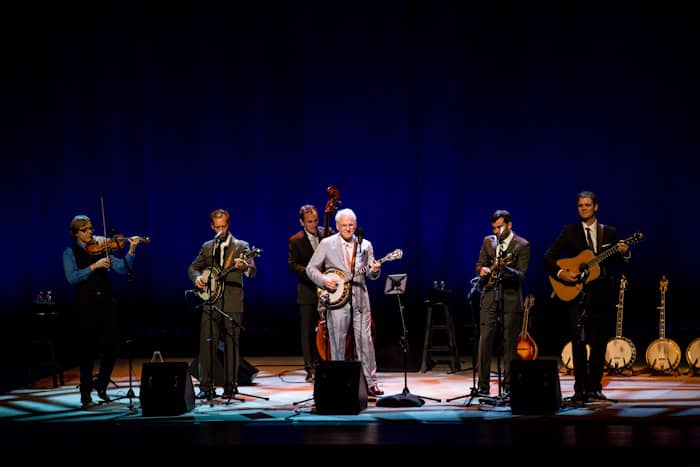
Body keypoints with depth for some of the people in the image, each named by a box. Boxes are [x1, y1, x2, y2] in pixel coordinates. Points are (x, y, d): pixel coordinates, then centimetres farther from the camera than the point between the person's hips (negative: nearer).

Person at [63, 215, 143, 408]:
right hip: (86, 306, -3)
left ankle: (101, 384, 26)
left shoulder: (101, 248, 10)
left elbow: (122, 268, 1)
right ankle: (85, 393, 11)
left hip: (106, 303, 3)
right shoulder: (70, 253, 2)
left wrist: (131, 250, -13)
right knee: (87, 349, 1)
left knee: (111, 346, 3)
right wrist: (94, 266, -20)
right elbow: (72, 278, -14)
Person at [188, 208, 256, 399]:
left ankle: (230, 386, 7)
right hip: (210, 303, 3)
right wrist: (197, 277, 0)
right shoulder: (207, 247, 14)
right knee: (206, 345, -1)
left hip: (232, 304, -3)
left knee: (231, 346, 0)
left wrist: (245, 267, -35)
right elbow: (193, 267, 23)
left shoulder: (241, 246, 1)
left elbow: (252, 271, -11)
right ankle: (206, 387, 4)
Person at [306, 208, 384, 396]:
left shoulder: (365, 245, 9)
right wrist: (324, 280, -12)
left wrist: (374, 271, -14)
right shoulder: (327, 244, 3)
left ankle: (371, 382, 1)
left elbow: (370, 274, 10)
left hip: (360, 299, 1)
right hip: (337, 298, -1)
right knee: (337, 343, 3)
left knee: (365, 340, -2)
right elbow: (311, 268, 5)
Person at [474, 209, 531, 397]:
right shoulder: (488, 241, 11)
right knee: (485, 340, -4)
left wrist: (505, 269, -27)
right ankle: (483, 386, -1)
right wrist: (482, 270, -7)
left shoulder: (522, 245, -2)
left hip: (511, 299, -3)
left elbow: (521, 275, -8)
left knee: (509, 343, 0)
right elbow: (479, 264, 16)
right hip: (489, 297, 3)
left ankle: (508, 386, 7)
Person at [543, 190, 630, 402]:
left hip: (603, 294, 2)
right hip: (577, 293, -2)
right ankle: (580, 389, -1)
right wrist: (560, 273, -14)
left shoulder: (610, 232, 11)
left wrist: (624, 254, -13)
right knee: (578, 342, -6)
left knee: (599, 343, 3)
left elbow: (619, 264, 8)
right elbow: (548, 257, 2)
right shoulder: (569, 231, 6)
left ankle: (594, 387, 11)